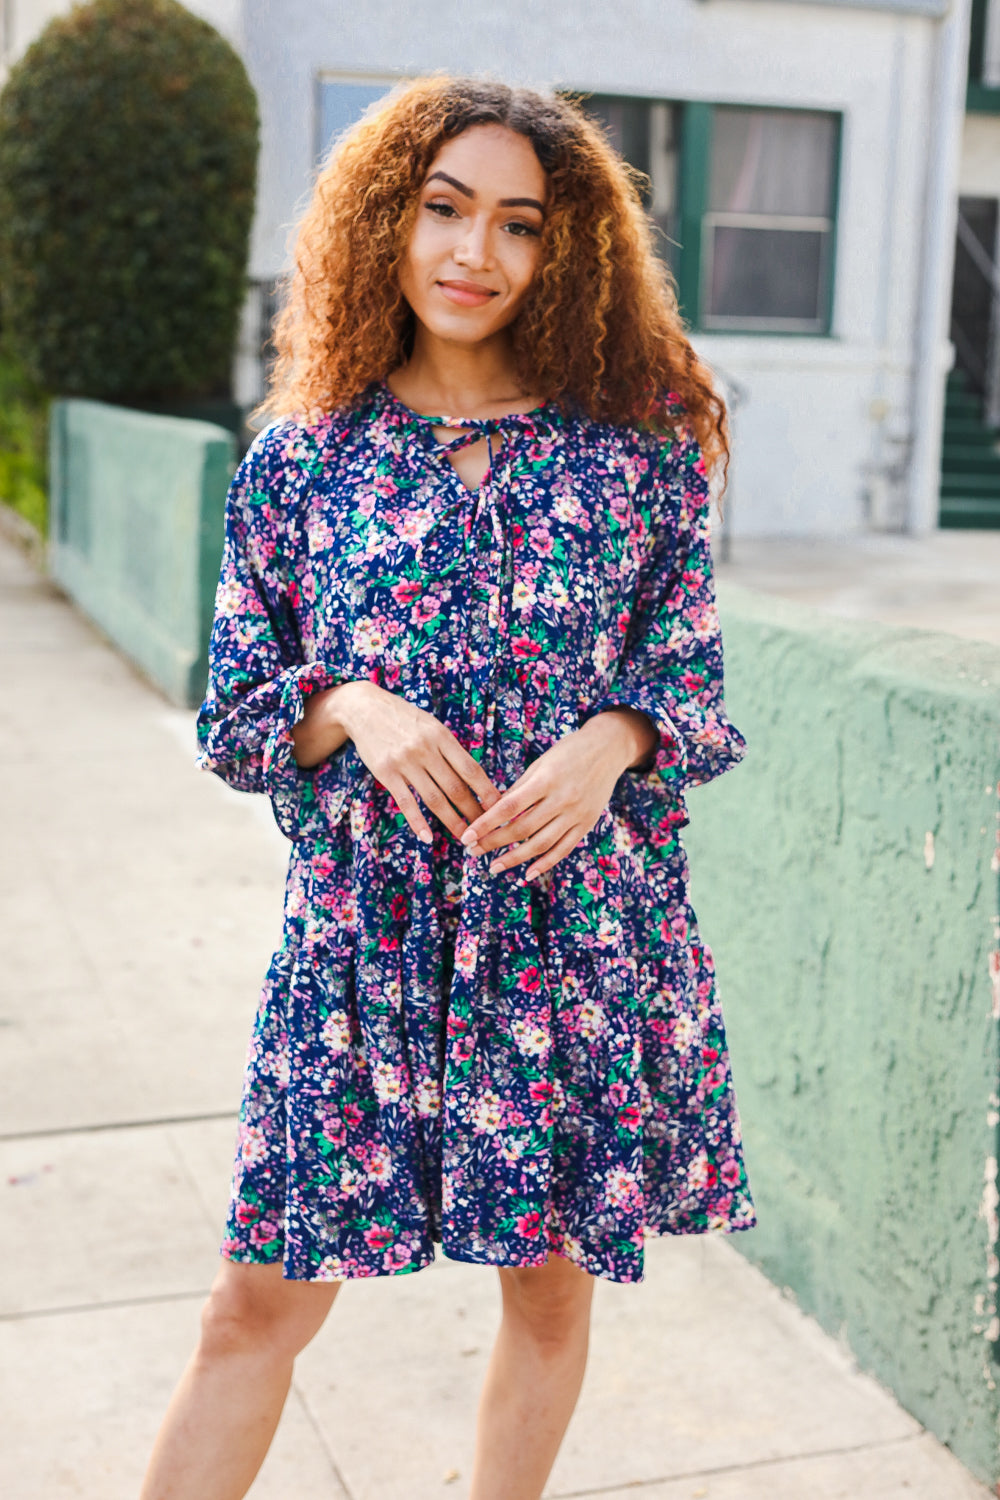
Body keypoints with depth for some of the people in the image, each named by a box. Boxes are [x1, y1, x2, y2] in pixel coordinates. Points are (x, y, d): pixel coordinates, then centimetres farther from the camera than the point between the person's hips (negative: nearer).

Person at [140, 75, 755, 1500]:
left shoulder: (639, 439, 1)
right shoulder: (305, 453, 2)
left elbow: (692, 673, 5)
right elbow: (233, 714, 5)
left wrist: (612, 740, -15)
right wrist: (350, 708, -15)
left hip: (586, 928, 1)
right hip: (366, 937, 0)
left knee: (551, 1276, 13)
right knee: (261, 1301, 3)